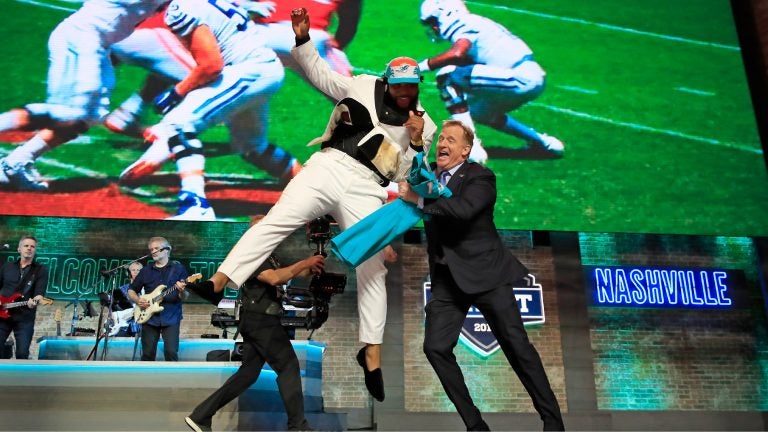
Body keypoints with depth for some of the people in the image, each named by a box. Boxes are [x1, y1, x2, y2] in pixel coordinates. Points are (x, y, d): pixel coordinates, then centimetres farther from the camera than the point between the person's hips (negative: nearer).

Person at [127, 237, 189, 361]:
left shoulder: (178, 268, 2)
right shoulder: (145, 271, 11)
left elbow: (185, 297, -1)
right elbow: (131, 291, 17)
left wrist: (182, 291, -24)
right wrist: (138, 300, -3)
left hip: (171, 317, -3)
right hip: (149, 317, 3)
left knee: (171, 352, -10)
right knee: (148, 354, 4)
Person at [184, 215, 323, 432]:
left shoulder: (267, 255, 20)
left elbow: (288, 274, 14)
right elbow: (275, 278, -26)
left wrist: (310, 269, -6)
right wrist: (305, 263, -22)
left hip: (259, 320, 10)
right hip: (260, 320, -10)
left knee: (248, 372, 10)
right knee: (288, 366, -4)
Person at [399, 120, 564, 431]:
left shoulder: (480, 177, -7)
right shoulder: (430, 177, 14)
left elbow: (462, 210, -25)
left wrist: (418, 199, -20)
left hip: (484, 272, -5)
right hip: (447, 277, 6)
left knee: (516, 345, -3)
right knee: (435, 348, -7)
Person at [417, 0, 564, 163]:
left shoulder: (464, 25, -8)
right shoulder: (474, 24, 20)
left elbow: (456, 54, -28)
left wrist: (421, 66, -18)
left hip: (520, 79, -10)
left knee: (448, 76, -14)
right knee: (479, 111, 31)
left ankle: (469, 147, -18)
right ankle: (541, 142, 30)